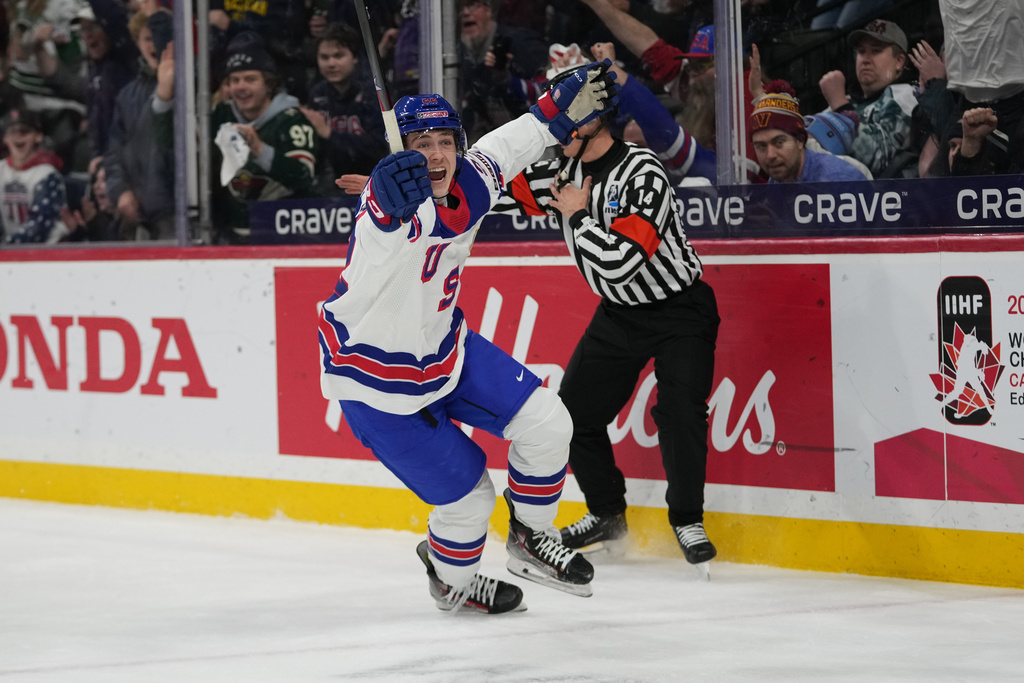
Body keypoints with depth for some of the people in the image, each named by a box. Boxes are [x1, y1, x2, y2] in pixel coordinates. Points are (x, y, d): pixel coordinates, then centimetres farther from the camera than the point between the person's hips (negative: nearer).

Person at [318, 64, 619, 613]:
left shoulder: (469, 182, -10)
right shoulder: (393, 207, -32)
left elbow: (505, 147, 15)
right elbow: (388, 213, -60)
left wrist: (563, 109, 18)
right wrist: (392, 199, -82)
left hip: (442, 346, 7)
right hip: (377, 379, -7)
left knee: (547, 424, -3)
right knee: (467, 497, -1)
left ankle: (530, 538, 23)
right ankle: (450, 580, 32)